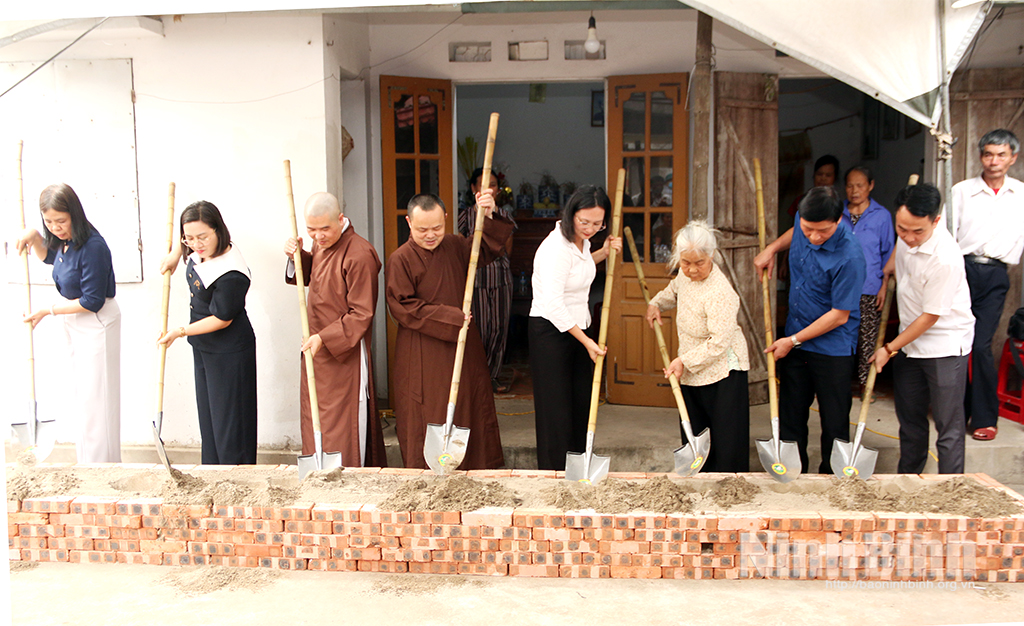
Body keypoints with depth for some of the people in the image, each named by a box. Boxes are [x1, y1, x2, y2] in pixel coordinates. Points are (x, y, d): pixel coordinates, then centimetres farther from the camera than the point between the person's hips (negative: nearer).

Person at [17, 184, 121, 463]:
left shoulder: (93, 247, -26)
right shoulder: (64, 239, 0)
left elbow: (92, 302, -24)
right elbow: (47, 256, 25)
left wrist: (47, 311, -16)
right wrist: (34, 237, 4)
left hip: (97, 327, -10)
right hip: (75, 324, 10)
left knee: (95, 397, -1)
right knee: (81, 391, 19)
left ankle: (100, 462, 11)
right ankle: (86, 456, 34)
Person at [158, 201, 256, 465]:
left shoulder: (230, 275, -28)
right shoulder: (201, 252, -2)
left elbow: (222, 319, -20)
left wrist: (180, 332, -13)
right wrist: (176, 253, 12)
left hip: (229, 353, -9)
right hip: (203, 348, 9)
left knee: (230, 421, -2)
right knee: (208, 416, 15)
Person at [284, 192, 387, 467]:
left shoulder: (359, 255, -22)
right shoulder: (320, 244, 6)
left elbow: (361, 314, -20)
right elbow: (307, 277, 23)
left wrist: (324, 337, -26)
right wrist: (297, 256, 2)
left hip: (345, 354, -9)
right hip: (317, 349, 9)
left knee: (344, 425, 0)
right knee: (314, 420, 17)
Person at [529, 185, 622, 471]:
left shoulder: (580, 239, 5)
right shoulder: (556, 247, -23)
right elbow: (553, 305, -25)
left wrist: (604, 252, 9)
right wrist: (587, 342, -20)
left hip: (577, 329, 9)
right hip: (550, 331, -9)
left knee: (582, 402, 13)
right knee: (555, 407, -2)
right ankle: (554, 472, 9)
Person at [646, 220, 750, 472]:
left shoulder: (720, 293, -28)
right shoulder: (685, 274, -1)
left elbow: (719, 343, -26)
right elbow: (673, 290, 25)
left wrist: (684, 361, -20)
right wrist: (656, 304, 11)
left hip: (722, 370, -8)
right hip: (691, 371, 9)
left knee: (727, 442, -3)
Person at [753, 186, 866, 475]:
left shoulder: (849, 257, -26)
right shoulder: (804, 223, -6)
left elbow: (839, 316, -20)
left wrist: (793, 341, -14)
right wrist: (772, 248, 8)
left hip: (832, 350, -6)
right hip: (794, 340, 7)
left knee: (834, 421, 6)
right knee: (790, 415, 14)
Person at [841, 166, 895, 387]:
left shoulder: (882, 215, 2)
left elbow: (888, 255, 5)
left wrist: (884, 286, -2)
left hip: (869, 290, -2)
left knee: (867, 340, 2)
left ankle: (865, 383, 14)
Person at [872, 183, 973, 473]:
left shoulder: (945, 258, -29)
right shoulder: (905, 237, -8)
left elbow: (930, 316, -20)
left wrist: (889, 349, -11)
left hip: (944, 346, -7)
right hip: (908, 341, 7)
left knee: (948, 427, -2)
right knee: (909, 417, 17)